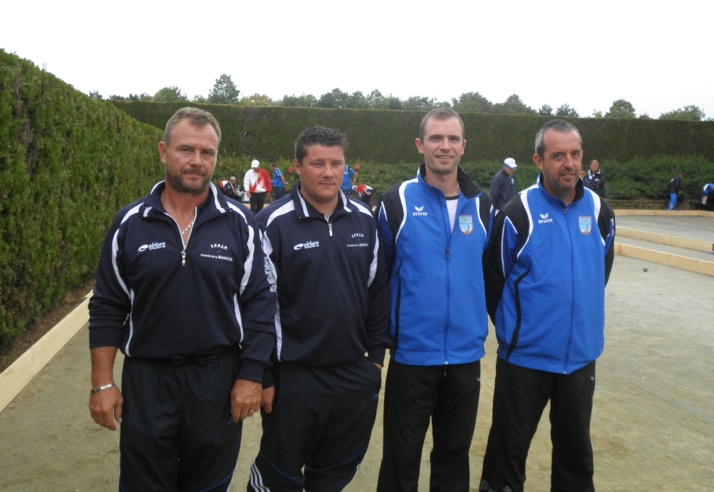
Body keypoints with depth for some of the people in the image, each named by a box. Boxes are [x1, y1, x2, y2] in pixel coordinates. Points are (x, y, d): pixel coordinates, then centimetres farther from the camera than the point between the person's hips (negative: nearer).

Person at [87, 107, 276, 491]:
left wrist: (251, 376, -6)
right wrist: (102, 383, 0)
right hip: (145, 378, 1)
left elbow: (259, 302, -4)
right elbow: (107, 308, 2)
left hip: (219, 378, 0)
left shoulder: (238, 223, -5)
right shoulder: (129, 223, -2)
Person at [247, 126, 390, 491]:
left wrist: (376, 355, 8)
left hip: (356, 375, 4)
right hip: (294, 377, -4)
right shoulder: (274, 224, -11)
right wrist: (263, 375, -8)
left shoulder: (365, 220, 3)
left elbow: (378, 291, 10)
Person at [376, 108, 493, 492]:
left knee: (455, 454, 19)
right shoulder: (397, 201, -6)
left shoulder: (481, 205, 3)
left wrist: (478, 322, 13)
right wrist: (385, 332, 1)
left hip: (467, 356, 3)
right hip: (411, 354, -3)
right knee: (401, 458, 11)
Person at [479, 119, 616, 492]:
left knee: (576, 445, 21)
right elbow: (495, 279, -5)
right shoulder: (518, 213, -13)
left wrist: (582, 317, 13)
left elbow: (602, 271, 14)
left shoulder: (599, 210, 1)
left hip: (581, 354, 4)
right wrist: (512, 329, 2)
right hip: (524, 356, -4)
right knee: (510, 443, 12)